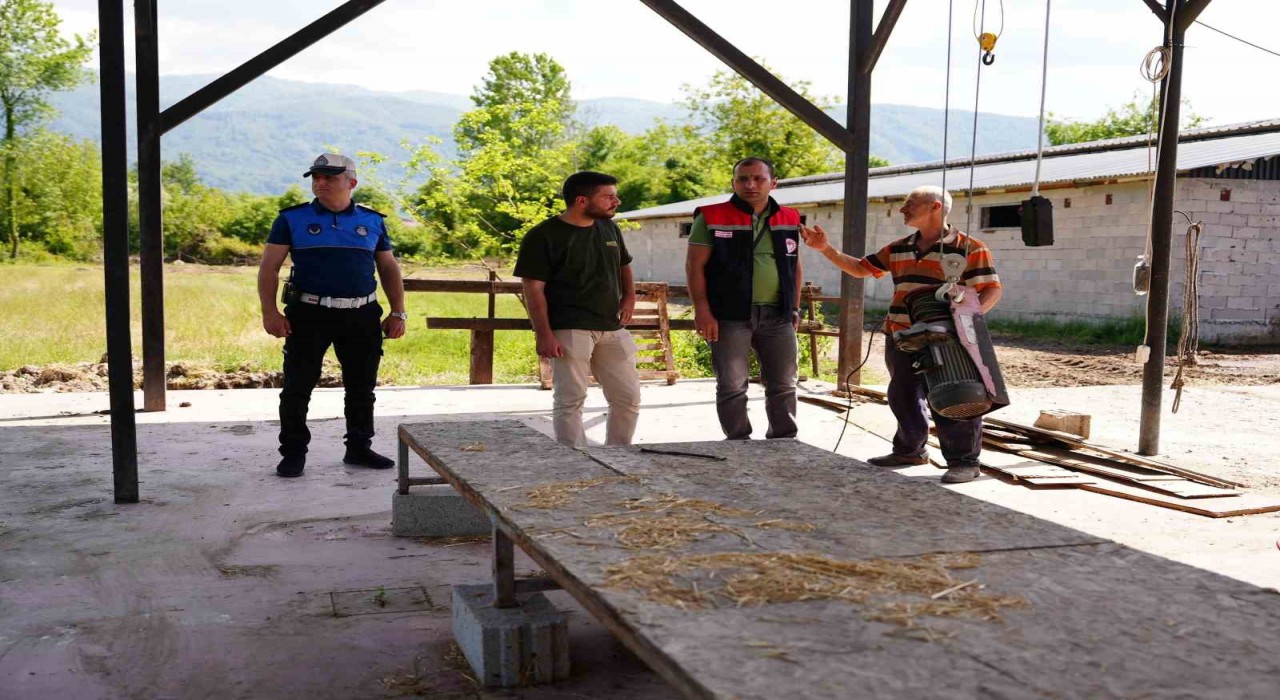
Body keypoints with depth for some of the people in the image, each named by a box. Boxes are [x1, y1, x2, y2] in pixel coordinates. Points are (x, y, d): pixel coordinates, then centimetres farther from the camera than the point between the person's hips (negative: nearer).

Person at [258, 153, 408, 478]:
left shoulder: (372, 221, 9)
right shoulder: (292, 219, 2)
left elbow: (389, 268, 14)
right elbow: (269, 267, 0)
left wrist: (398, 312, 5)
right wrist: (269, 311, -11)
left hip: (362, 317, 2)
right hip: (308, 316, -2)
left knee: (362, 387, 11)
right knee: (297, 387, 1)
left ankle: (359, 448, 25)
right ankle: (293, 453, 13)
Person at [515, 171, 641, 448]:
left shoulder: (609, 228, 13)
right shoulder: (543, 236, -7)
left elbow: (624, 266, 27)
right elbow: (533, 288, -10)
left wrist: (629, 297, 9)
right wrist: (544, 335, -17)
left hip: (613, 328, 7)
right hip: (570, 331, -6)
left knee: (629, 397, 8)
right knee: (570, 400, -4)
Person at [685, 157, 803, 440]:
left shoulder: (790, 219, 9)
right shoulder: (712, 218, -4)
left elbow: (795, 266, 18)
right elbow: (695, 266, -6)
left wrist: (795, 308, 13)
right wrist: (702, 311, -12)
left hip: (777, 316, 4)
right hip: (730, 317, -4)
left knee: (784, 384, 8)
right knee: (732, 385, 2)